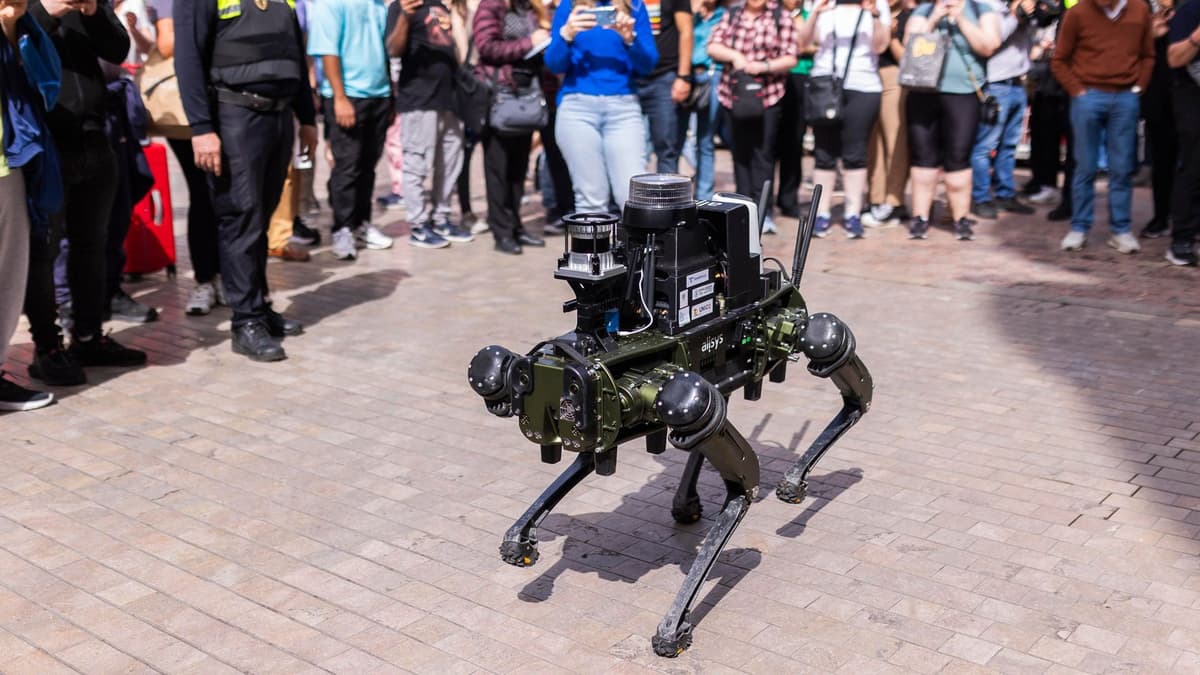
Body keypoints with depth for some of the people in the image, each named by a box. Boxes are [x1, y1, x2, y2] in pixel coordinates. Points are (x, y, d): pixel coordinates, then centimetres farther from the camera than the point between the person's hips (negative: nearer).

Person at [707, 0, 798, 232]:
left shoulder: (782, 19, 3)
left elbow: (790, 59, -2)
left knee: (763, 154, -7)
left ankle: (762, 212, -6)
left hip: (767, 98, -3)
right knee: (740, 153, 6)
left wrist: (765, 66, -19)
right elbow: (713, 46, 5)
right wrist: (734, 56, -13)